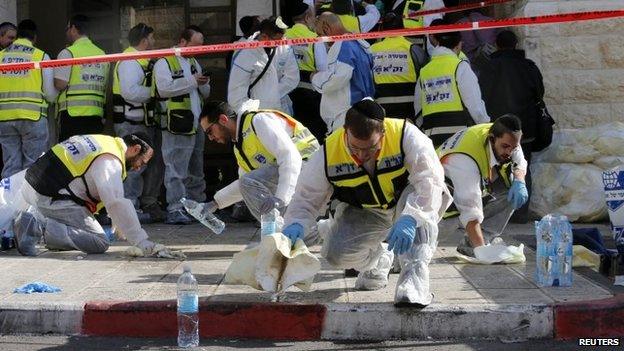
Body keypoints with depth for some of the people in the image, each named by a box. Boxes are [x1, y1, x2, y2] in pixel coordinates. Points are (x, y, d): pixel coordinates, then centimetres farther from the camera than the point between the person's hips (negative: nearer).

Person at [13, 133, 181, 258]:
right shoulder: (110, 161, -14)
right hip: (51, 198, -10)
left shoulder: (105, 141, 17)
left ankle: (35, 220, 6)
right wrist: (143, 243, -21)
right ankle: (40, 227, -19)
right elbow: (117, 203, -23)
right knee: (100, 243, -10)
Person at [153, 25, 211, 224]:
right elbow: (164, 88, -20)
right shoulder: (164, 62, -5)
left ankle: (198, 205, 21)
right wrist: (192, 81, -18)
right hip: (177, 126, -8)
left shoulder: (194, 63, 22)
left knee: (196, 171, 14)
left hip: (196, 125, 8)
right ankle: (175, 210, -12)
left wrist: (204, 84, 1)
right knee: (176, 171, -11)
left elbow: (206, 93, 24)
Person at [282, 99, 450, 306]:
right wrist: (296, 225, -36)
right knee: (336, 254, -21)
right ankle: (378, 260, 15)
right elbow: (306, 198, -14)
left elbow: (430, 180, -38)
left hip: (406, 203, -2)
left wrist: (409, 219, -54)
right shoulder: (327, 155, -22)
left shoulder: (405, 135, -31)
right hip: (364, 213, 3)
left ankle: (415, 273, -38)